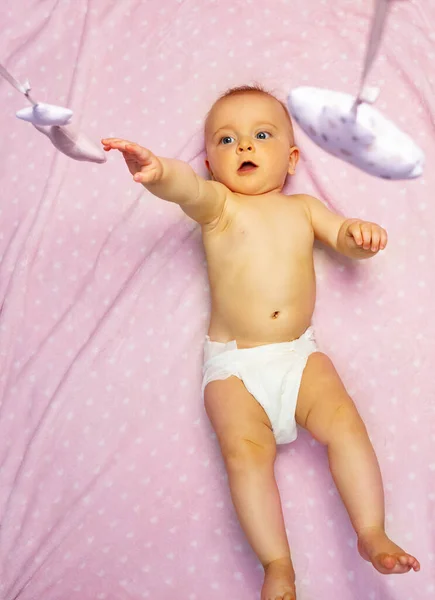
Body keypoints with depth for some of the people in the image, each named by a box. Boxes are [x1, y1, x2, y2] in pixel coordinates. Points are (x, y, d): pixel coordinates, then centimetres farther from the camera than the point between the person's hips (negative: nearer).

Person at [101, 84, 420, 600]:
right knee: (245, 449, -19)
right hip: (234, 367, -3)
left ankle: (372, 534, -2)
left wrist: (360, 233, -13)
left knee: (345, 423, -14)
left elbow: (341, 235, 14)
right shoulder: (219, 204, 0)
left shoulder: (301, 208, 14)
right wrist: (160, 172, -46)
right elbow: (188, 187, -21)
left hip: (300, 354, 3)